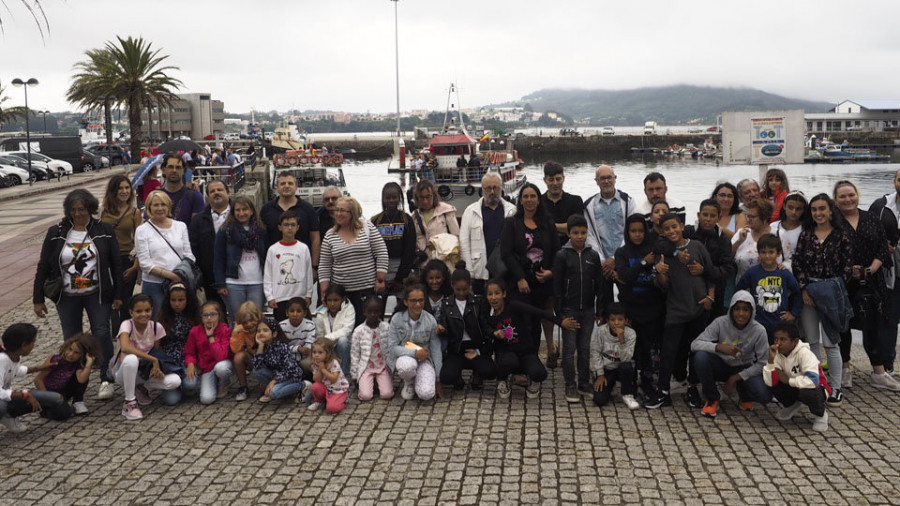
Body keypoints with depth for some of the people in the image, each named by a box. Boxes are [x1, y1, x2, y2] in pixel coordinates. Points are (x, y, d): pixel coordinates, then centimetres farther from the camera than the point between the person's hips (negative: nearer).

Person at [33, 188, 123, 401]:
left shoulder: (104, 231, -1)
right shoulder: (56, 233, 0)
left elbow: (116, 264, 1)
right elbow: (43, 267, 3)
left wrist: (118, 295, -2)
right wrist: (38, 299, 0)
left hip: (97, 295, -1)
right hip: (67, 297, 2)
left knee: (102, 334, -5)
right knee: (71, 340, 8)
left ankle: (106, 380, 3)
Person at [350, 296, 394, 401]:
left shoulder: (387, 327, -3)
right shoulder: (359, 330, -4)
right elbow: (354, 354, 3)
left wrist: (391, 368, -4)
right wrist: (354, 374, 3)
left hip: (383, 366, 0)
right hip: (366, 366, 0)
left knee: (386, 394, -18)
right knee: (365, 396, -18)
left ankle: (379, 381, 14)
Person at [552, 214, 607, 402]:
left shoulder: (593, 256, 4)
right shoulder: (562, 255, -5)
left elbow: (600, 285, 6)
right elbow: (557, 286, -5)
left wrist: (600, 311, 3)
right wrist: (559, 311, -8)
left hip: (588, 309, 3)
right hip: (569, 309, -3)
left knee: (585, 348, 10)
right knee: (569, 348, 2)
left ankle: (584, 383, 19)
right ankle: (570, 385, 9)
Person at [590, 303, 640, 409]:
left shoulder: (630, 333, -16)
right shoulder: (599, 331, -15)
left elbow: (626, 358, -24)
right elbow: (595, 353, -6)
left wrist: (622, 339, -36)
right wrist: (600, 375, -8)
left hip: (621, 369, 0)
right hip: (605, 369, 0)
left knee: (626, 366, -37)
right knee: (599, 400, -20)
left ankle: (627, 395, -9)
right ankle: (607, 387, 18)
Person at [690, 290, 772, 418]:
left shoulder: (758, 330, -16)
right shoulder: (720, 323, -18)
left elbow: (763, 363, -10)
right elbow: (695, 344, -24)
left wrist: (735, 378, -16)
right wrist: (720, 347, -42)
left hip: (743, 369, 0)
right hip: (720, 365, 0)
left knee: (765, 395, -28)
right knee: (700, 356, -33)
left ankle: (744, 396, 13)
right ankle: (712, 399, -8)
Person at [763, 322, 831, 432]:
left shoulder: (804, 353, -26)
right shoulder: (777, 354, -12)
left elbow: (813, 380, -40)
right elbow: (769, 382, -22)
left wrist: (788, 380, -27)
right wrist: (771, 359, -32)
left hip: (816, 388, -5)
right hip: (793, 389, 5)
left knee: (807, 393, -38)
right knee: (773, 384, -21)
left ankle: (820, 415, -3)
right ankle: (793, 406, 10)